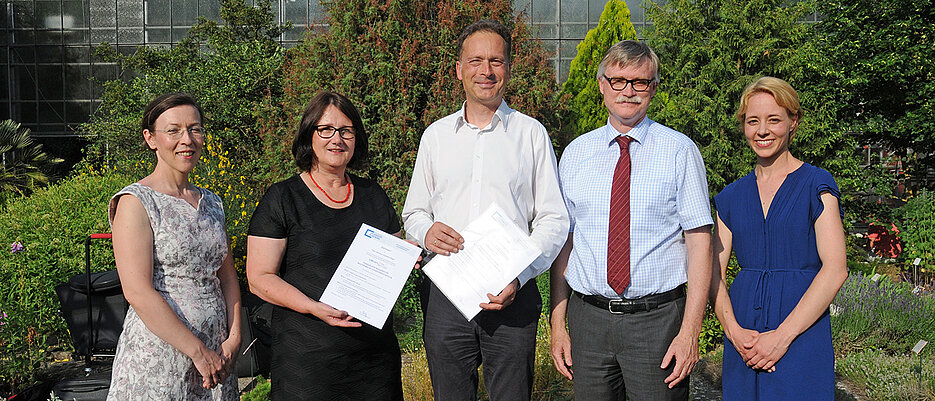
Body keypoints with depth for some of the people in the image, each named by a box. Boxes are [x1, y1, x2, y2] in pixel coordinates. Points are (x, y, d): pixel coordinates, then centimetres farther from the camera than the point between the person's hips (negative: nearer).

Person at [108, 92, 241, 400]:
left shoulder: (211, 203, 11)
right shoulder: (136, 202, -10)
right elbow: (138, 292, -17)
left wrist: (234, 338, -1)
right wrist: (199, 352, -17)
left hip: (216, 354, 6)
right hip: (157, 355, -6)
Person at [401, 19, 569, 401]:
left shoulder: (531, 133, 3)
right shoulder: (436, 134, 10)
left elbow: (553, 219, 1)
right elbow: (414, 211, 17)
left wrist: (518, 277, -14)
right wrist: (426, 231, -8)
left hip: (512, 297, -2)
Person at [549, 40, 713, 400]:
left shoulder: (680, 151, -2)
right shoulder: (575, 154, 7)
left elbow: (700, 242, -6)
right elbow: (563, 240, 8)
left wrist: (690, 330, -13)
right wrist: (558, 323, 4)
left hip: (658, 318, -2)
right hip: (589, 317, 3)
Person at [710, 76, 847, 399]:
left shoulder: (816, 185, -2)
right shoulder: (731, 197, 11)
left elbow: (835, 270, -9)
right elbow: (714, 273, 6)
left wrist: (781, 336, -15)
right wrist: (734, 331, -11)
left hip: (801, 333, -3)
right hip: (743, 332, 4)